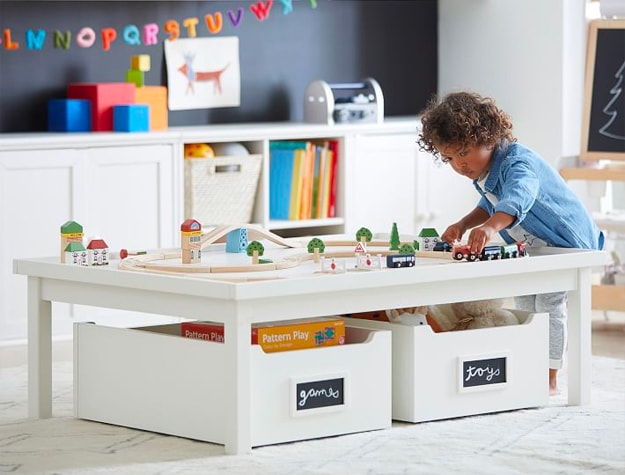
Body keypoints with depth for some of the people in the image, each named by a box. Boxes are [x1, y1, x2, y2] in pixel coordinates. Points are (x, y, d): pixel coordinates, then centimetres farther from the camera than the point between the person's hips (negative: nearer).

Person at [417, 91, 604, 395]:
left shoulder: (518, 164, -34)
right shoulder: (481, 173, -5)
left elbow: (518, 198, -57)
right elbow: (490, 205, 16)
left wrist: (491, 226, -76)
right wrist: (464, 224, -3)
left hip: (568, 242, -10)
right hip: (531, 249, 10)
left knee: (550, 303, -17)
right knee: (525, 303, 12)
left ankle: (549, 380, -11)